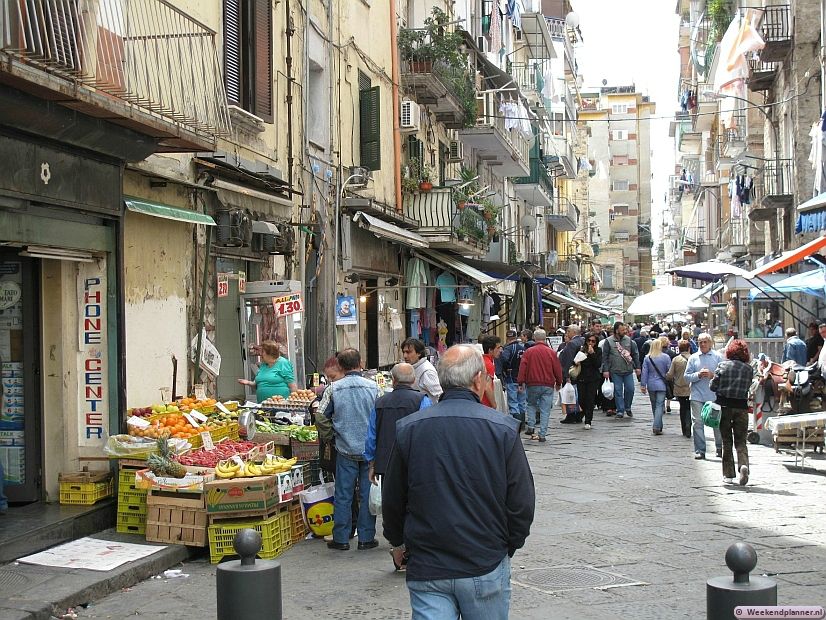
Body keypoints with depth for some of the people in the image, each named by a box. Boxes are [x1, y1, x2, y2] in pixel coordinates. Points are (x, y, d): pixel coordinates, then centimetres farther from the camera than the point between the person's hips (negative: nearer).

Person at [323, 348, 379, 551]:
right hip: (369, 449, 0)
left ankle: (340, 538, 11)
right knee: (367, 495, 8)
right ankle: (366, 538, 12)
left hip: (346, 449, 0)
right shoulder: (373, 387, -5)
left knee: (343, 495, 7)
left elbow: (324, 416, 5)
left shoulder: (334, 389, -6)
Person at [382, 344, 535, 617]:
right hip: (487, 567, 0)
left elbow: (392, 500, 5)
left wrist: (399, 542, 23)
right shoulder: (503, 429, -9)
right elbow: (522, 504, -5)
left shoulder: (409, 428, -5)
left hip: (426, 569, 1)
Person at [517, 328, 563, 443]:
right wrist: (558, 383, 16)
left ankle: (531, 427, 8)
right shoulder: (551, 352, -2)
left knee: (531, 405, 21)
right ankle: (542, 435, 0)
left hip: (533, 385, 0)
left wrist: (521, 382, 1)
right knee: (545, 410, 3)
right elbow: (557, 369, 3)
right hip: (548, 386, 0)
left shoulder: (529, 352, -3)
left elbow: (522, 368, -5)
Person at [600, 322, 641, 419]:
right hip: (615, 372, -2)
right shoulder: (608, 341, -5)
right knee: (618, 391, 1)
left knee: (630, 389, 2)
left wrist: (637, 367, 6)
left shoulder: (628, 340, 4)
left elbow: (635, 354, 10)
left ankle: (627, 408, 23)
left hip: (628, 371, 3)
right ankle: (620, 411, 9)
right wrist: (605, 370, -9)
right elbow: (605, 356, -3)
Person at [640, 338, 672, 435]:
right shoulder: (666, 357, -7)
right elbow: (669, 372, -1)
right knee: (660, 405, -3)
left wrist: (643, 385, 4)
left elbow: (644, 372, -1)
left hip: (651, 385, 2)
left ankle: (658, 426, 25)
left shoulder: (647, 358, -3)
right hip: (661, 385, -2)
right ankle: (657, 427, -14)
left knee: (654, 405, 15)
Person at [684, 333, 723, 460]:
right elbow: (687, 377, 5)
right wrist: (698, 375, -11)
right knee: (697, 422, -3)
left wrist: (712, 375, -15)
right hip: (697, 396, 1)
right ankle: (700, 450, 2)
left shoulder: (718, 357, 5)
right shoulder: (693, 358, 9)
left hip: (714, 396, -1)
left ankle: (720, 448, 22)